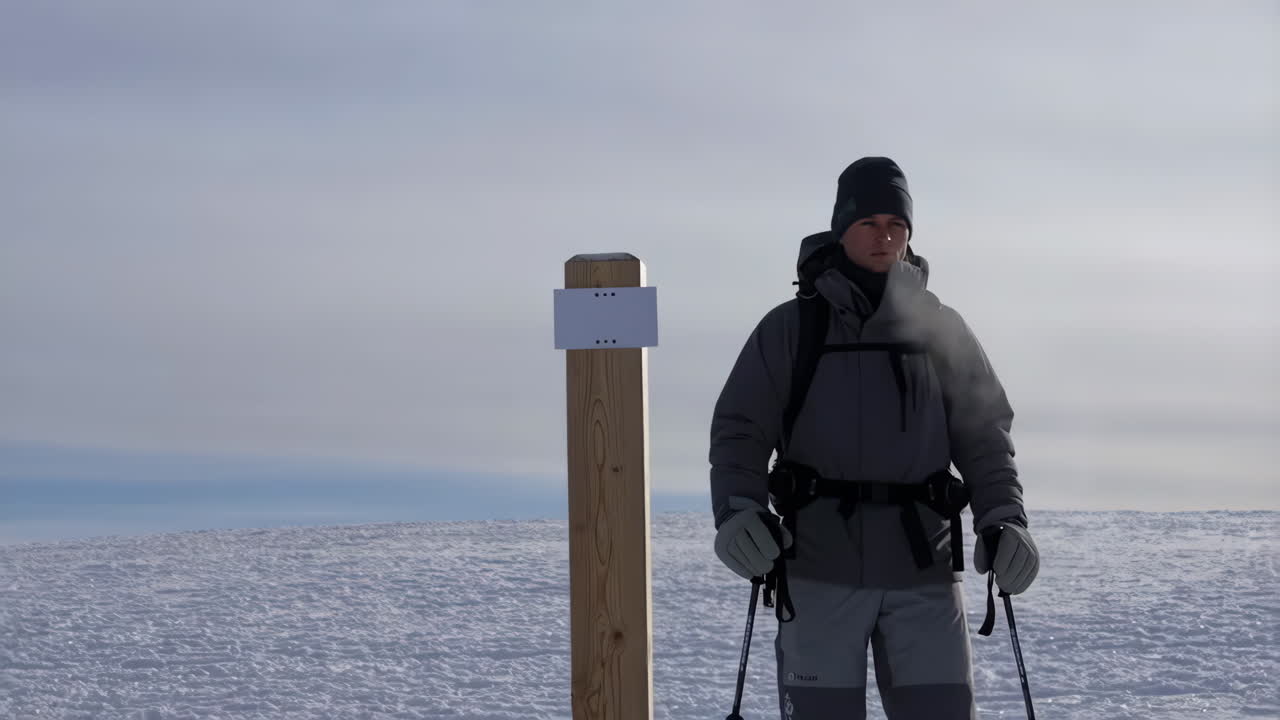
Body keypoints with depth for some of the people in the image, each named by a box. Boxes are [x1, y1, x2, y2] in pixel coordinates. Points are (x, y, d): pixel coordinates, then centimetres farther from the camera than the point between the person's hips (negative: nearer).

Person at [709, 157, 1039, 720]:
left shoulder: (940, 330, 10)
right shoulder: (790, 329, 5)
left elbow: (983, 438, 10)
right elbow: (739, 434, 1)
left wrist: (1004, 521, -7)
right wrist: (737, 514, -18)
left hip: (922, 572, 2)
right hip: (820, 572, -1)